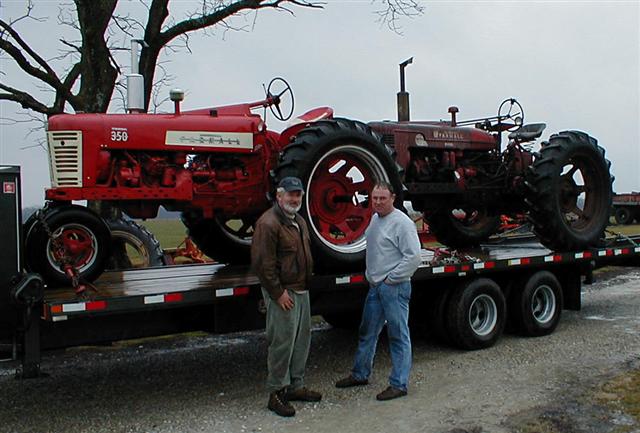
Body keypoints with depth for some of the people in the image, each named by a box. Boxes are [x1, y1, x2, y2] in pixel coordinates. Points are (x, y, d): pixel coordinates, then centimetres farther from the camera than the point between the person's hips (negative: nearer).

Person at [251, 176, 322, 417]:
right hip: (283, 293, -9)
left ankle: (295, 386, 27)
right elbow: (262, 263, -21)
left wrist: (305, 284, 17)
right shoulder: (268, 223, -16)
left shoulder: (299, 221, 15)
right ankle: (276, 393, 8)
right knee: (282, 342, -4)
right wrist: (278, 293, -19)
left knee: (302, 340, 15)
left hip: (301, 291, 10)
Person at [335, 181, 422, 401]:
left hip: (394, 288, -9)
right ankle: (360, 374, 33)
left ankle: (399, 384, 9)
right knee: (367, 333, 18)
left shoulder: (402, 223, -15)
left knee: (399, 336, 1)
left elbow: (414, 257, -20)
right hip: (375, 286, 9)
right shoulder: (375, 218, 12)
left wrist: (391, 278, -16)